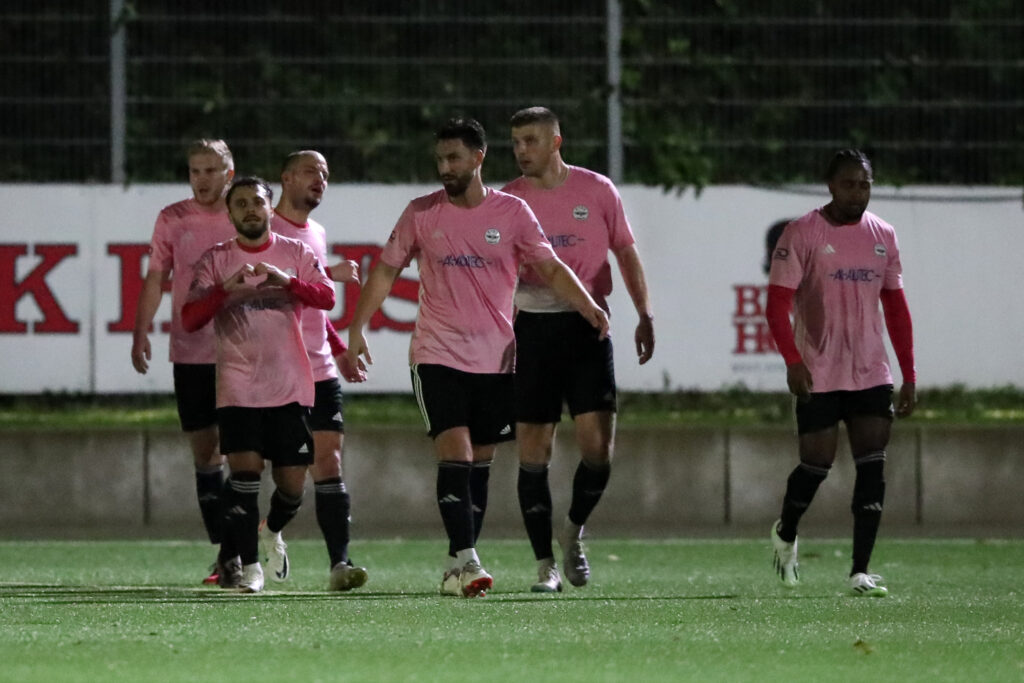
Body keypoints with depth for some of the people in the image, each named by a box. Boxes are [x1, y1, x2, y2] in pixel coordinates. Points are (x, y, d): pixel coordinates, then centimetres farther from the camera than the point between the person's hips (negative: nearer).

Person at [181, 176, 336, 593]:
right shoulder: (216, 260, 5)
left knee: (292, 483, 2)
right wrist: (225, 289, -19)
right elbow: (189, 319, -3)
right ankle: (247, 563, -8)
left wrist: (286, 281, -22)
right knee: (245, 469, -15)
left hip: (290, 386, 1)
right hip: (238, 384, -1)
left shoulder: (295, 254, 8)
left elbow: (326, 297, -4)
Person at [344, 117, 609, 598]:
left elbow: (550, 268, 1)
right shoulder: (421, 213, 3)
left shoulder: (511, 212, 1)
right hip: (438, 355, -1)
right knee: (455, 454, -16)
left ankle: (458, 569, 14)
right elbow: (386, 270, 11)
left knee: (480, 464, 5)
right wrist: (357, 329, 7)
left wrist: (590, 308, -14)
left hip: (495, 358, 1)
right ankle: (465, 561, -22)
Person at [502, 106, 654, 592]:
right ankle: (545, 564, 6)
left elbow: (626, 251, 10)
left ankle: (574, 531, 15)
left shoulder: (596, 191, 3)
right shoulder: (508, 201, 4)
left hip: (587, 327, 0)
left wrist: (644, 315, 3)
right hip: (532, 328, 1)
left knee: (597, 446, -11)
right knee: (533, 452, -1)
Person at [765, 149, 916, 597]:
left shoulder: (883, 236, 8)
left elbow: (896, 309, 13)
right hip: (818, 376, -4)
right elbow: (777, 304, -10)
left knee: (872, 466, -7)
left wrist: (909, 377, 10)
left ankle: (860, 572, -6)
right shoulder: (802, 234, -6)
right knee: (817, 463, -1)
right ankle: (785, 534, 30)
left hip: (872, 375, 4)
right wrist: (793, 361, -23)